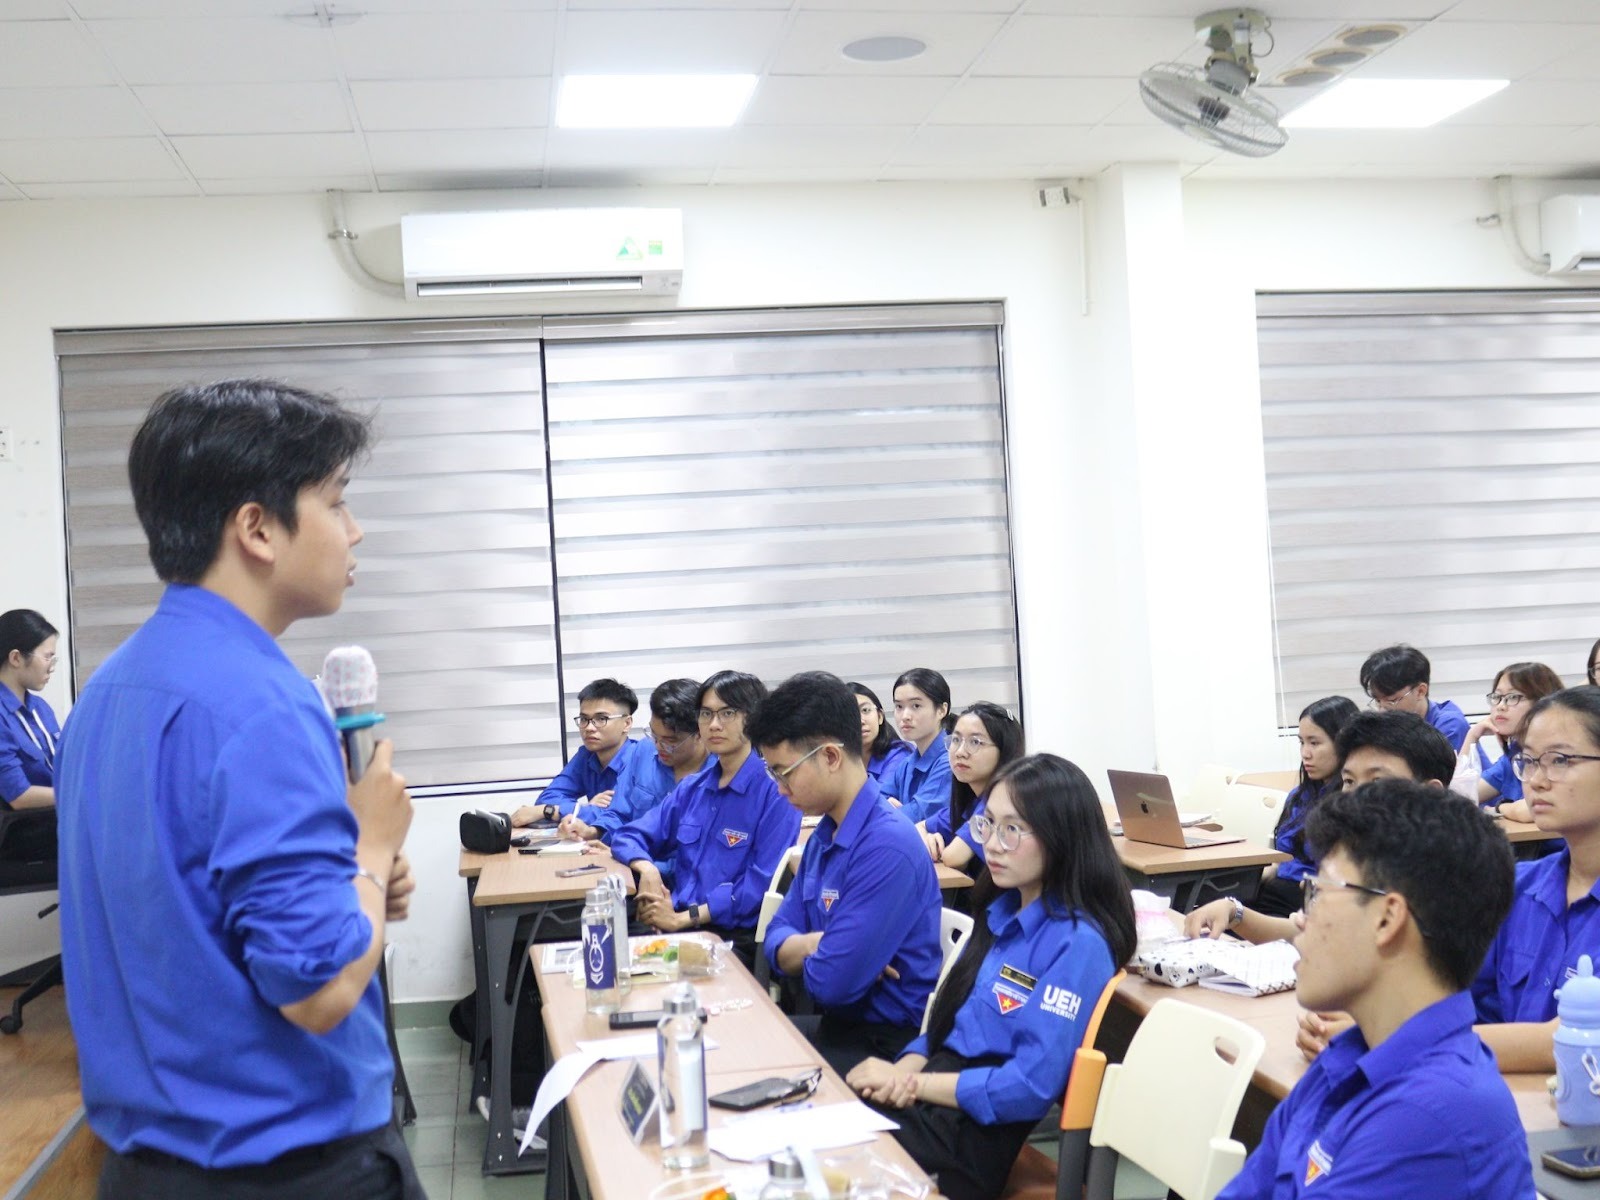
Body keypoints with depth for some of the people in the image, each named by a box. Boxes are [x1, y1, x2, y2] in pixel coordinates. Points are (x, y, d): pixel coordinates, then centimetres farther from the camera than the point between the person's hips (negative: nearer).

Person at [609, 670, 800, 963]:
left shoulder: (775, 790, -6)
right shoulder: (692, 788, 16)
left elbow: (762, 883, -13)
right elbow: (629, 836, 20)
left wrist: (684, 918, -17)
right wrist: (648, 869, -4)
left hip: (737, 936, -6)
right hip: (676, 925, 6)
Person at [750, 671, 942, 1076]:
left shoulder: (888, 847, -23)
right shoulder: (824, 836, 7)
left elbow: (830, 982, -26)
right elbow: (778, 938, 8)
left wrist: (803, 950, -3)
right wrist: (817, 944, -14)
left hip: (889, 1046, -9)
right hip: (840, 1026, 9)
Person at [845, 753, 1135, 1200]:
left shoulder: (1077, 945, -14)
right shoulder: (1004, 911, 13)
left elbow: (1030, 1085, -19)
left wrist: (913, 1083, -13)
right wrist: (906, 1069, -3)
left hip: (979, 1132, -7)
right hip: (936, 1097, 8)